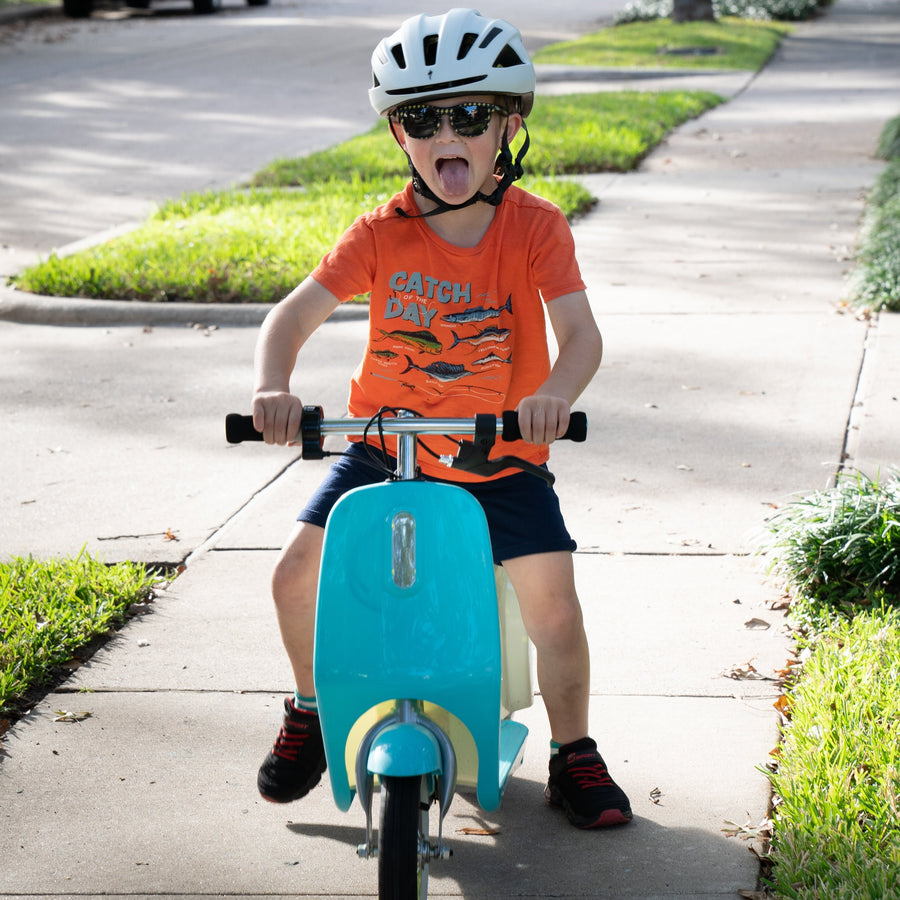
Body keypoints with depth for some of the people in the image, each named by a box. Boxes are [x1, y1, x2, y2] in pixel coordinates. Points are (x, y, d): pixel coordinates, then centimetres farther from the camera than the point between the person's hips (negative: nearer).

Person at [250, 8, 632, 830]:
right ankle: (313, 712, 17)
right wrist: (272, 388, -37)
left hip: (501, 459, -1)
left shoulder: (536, 228, -11)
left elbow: (581, 331, -22)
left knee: (554, 607, -15)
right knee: (298, 572, -12)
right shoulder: (381, 234, -9)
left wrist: (555, 394, -45)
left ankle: (574, 753, 12)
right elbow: (297, 312, -17)